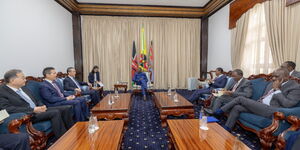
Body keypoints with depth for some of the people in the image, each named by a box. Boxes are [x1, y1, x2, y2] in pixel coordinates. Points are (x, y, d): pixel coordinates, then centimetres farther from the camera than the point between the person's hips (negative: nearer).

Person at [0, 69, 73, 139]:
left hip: (38, 109, 8)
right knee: (55, 112, -31)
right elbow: (9, 109, -19)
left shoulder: (24, 88, 17)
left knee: (66, 108, -10)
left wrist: (42, 106, -1)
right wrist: (33, 110, -26)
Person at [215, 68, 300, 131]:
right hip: (261, 106, 8)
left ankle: (220, 111, 2)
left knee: (240, 98, -15)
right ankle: (226, 130, -7)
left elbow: (287, 104, -16)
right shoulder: (271, 85, 18)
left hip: (271, 111, -8)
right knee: (236, 108, -13)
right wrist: (255, 104, 7)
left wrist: (277, 89, -12)